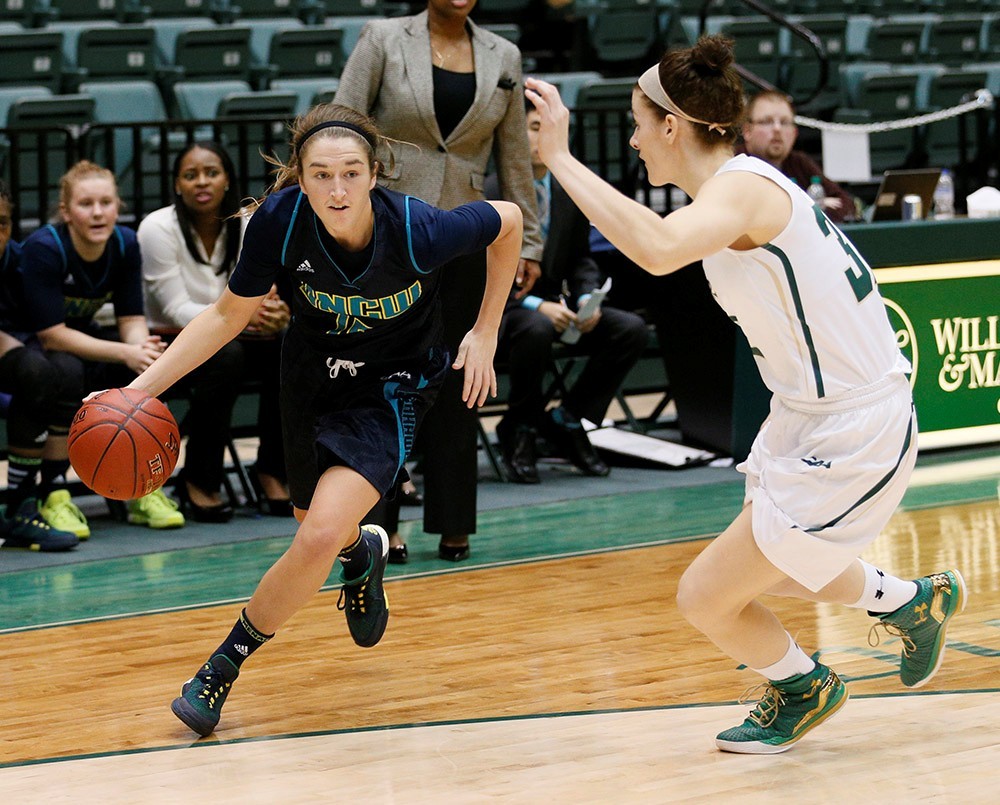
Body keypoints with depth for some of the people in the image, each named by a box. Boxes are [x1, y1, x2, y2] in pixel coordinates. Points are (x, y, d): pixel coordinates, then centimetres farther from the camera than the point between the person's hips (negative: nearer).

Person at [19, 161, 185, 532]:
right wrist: (125, 353, -36)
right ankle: (53, 495, -27)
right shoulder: (44, 248, -27)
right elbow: (51, 334, -29)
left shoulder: (125, 244, -10)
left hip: (83, 340, 5)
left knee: (144, 369, -23)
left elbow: (132, 319, -8)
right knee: (67, 371, -37)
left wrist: (143, 348, -33)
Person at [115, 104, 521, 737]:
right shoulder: (281, 220, -25)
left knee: (321, 536, -21)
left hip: (393, 388, -3)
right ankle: (363, 553, 58)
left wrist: (485, 334, -7)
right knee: (317, 527, 19)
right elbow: (229, 315, -9)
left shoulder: (418, 230, -31)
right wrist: (141, 388, -17)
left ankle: (222, 667, 0)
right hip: (312, 374, 3)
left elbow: (508, 220, -10)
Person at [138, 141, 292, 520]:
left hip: (230, 341, 4)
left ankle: (272, 471, -12)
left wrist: (275, 314, -33)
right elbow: (177, 310, -20)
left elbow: (266, 294, -7)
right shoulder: (158, 228, -14)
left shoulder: (248, 225, -2)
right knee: (225, 356, -36)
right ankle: (198, 481, -22)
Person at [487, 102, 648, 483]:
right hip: (498, 312, -6)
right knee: (536, 330, -40)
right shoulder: (489, 194, -11)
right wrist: (533, 305, -25)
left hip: (552, 306, 6)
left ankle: (565, 419, 0)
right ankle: (520, 430, -14)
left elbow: (580, 261, 15)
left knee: (631, 329, -15)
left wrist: (587, 299, -8)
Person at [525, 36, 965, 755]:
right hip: (811, 414, 10)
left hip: (851, 438, -10)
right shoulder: (752, 185, 8)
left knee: (707, 597, 1)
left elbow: (659, 249, -44)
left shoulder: (742, 187, -24)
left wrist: (560, 157, -39)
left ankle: (804, 689, 29)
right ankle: (914, 603, 49)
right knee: (765, 570, 30)